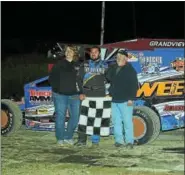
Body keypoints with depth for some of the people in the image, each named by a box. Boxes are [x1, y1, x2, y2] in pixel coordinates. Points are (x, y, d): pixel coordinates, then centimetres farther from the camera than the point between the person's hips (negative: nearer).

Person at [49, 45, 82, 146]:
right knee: (60, 116, 1)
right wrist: (56, 88, -4)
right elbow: (51, 78, 5)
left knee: (75, 117, 3)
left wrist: (79, 92, -5)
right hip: (60, 95, -2)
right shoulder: (59, 64, 4)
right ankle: (60, 139, 11)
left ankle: (68, 137, 19)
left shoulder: (78, 65, 6)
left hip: (74, 96, 2)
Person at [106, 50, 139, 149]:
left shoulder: (130, 70, -4)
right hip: (115, 100, 7)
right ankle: (119, 140, 13)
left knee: (127, 121, -7)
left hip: (125, 101, -7)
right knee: (116, 121, 7)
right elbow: (108, 79, 26)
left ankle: (129, 141, -3)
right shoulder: (113, 69, 16)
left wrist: (131, 98, -16)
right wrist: (110, 92, 10)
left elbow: (134, 85, -10)